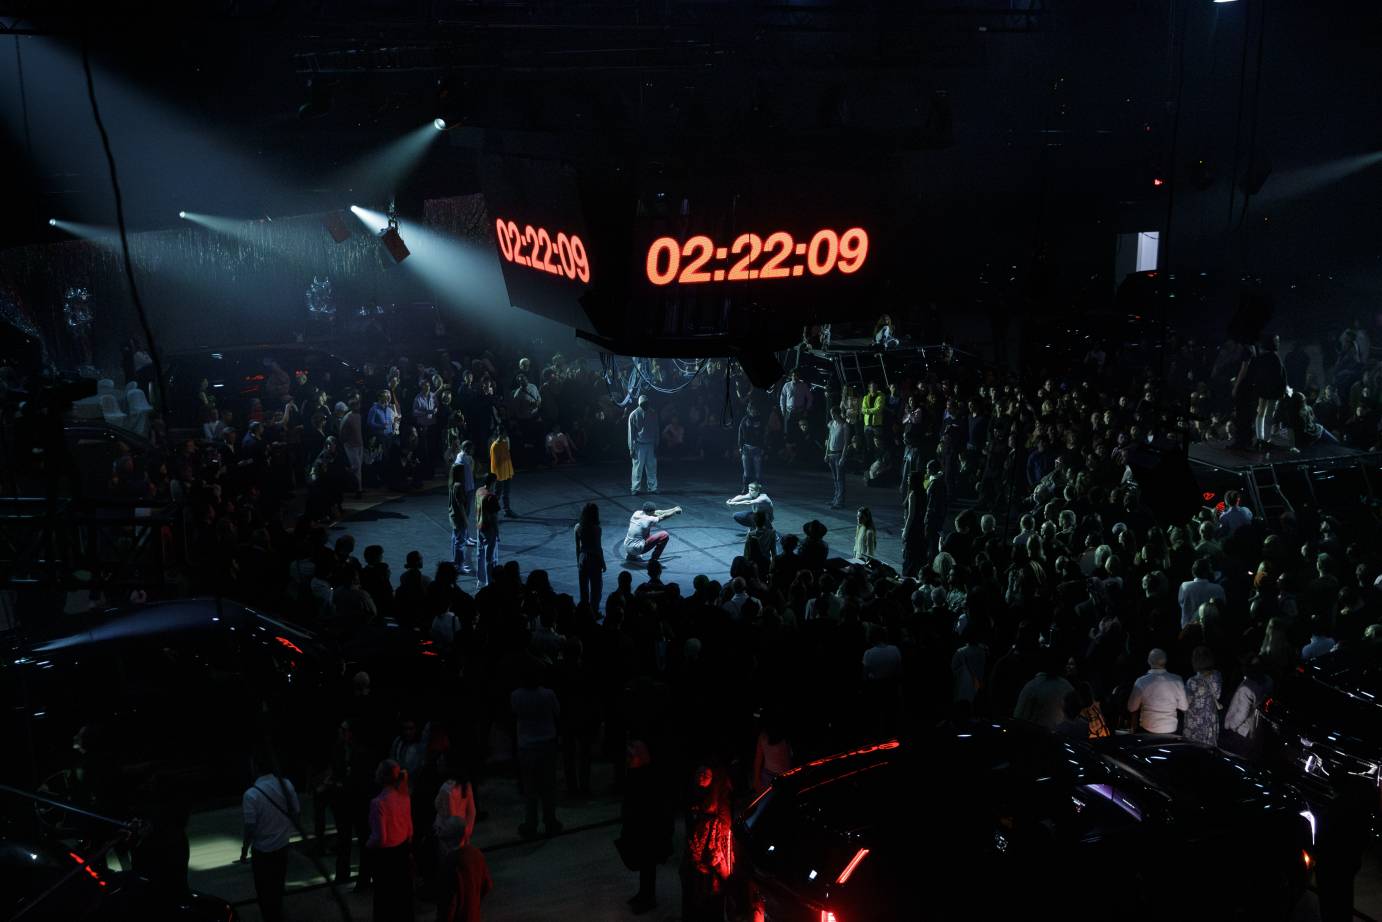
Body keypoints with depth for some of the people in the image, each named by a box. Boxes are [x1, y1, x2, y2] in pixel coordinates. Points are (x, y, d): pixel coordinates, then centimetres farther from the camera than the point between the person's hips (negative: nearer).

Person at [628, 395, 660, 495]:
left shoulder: (653, 413, 4)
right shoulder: (634, 415, -4)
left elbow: (656, 430, 9)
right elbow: (631, 433, -3)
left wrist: (656, 445, 5)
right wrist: (631, 448, -6)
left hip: (651, 444, 3)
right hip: (639, 444, -3)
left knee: (652, 467, 3)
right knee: (638, 468, -4)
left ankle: (652, 487, 8)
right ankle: (636, 488, 0)